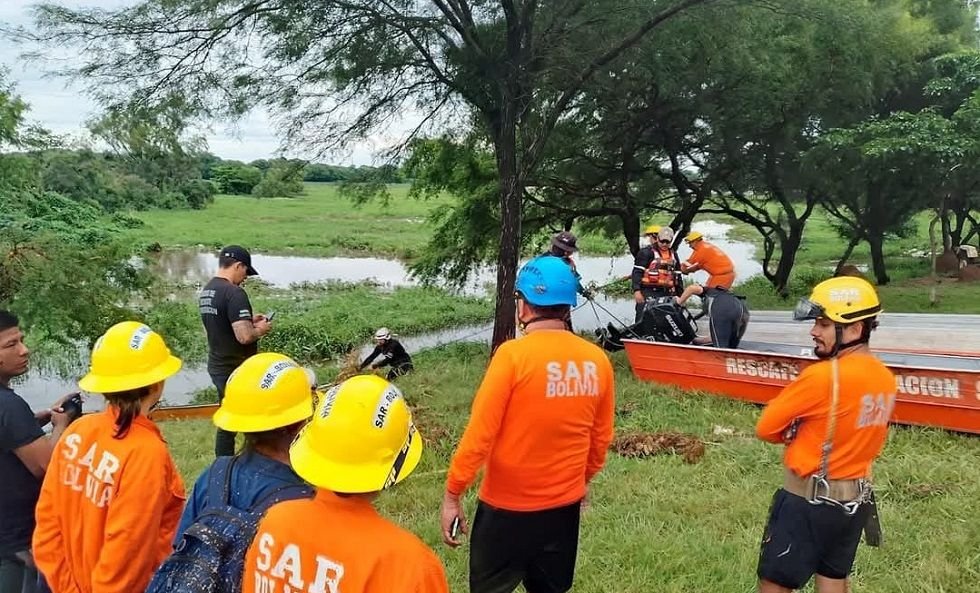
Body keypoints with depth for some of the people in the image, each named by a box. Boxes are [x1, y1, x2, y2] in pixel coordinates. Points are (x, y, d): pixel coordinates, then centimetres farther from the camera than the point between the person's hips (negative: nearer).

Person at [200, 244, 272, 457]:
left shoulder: (206, 291, 8)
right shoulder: (234, 293, -21)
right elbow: (244, 336, -28)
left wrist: (249, 321, 13)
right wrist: (261, 329, -9)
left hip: (217, 367, 9)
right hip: (238, 371, -9)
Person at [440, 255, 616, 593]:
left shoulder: (513, 354, -19)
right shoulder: (597, 360, -5)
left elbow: (480, 433, -17)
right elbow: (602, 438, 6)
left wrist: (452, 495, -7)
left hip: (508, 506, -4)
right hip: (565, 504, 5)